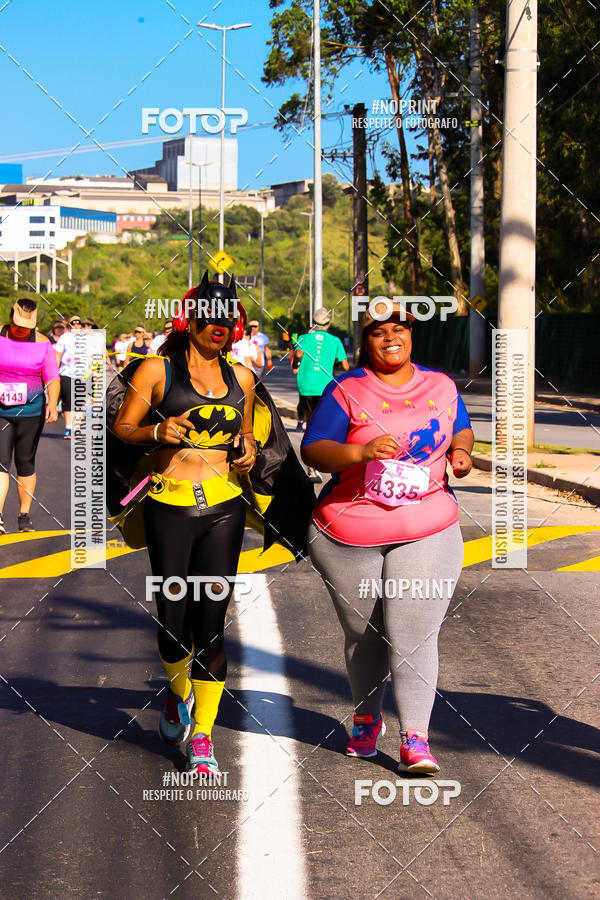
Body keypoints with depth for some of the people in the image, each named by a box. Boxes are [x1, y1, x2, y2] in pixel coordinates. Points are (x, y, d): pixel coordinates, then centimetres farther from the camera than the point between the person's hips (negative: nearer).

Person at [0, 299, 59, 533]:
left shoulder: (42, 343, 0)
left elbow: (52, 378, -3)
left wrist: (53, 403, -18)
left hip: (31, 412, 1)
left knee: (25, 463, 8)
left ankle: (24, 515, 20)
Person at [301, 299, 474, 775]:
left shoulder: (441, 386, 9)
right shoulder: (347, 390, -2)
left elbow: (462, 428, 24)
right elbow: (313, 450, -7)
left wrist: (461, 450, 0)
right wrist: (361, 452, -24)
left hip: (427, 530, 1)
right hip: (350, 534, 0)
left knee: (414, 633, -10)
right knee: (363, 633, 10)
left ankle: (415, 739, -8)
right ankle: (367, 717, 33)